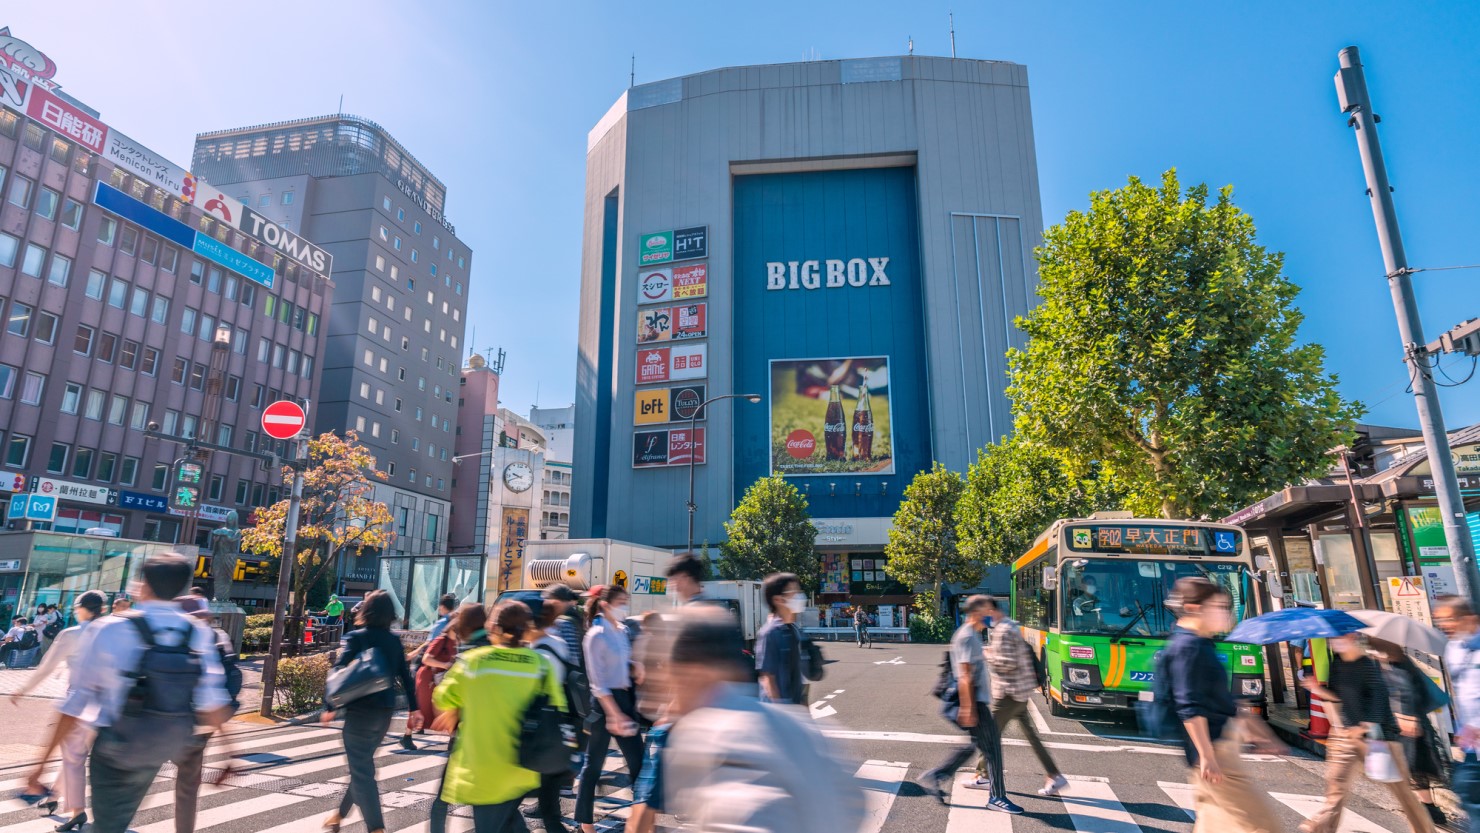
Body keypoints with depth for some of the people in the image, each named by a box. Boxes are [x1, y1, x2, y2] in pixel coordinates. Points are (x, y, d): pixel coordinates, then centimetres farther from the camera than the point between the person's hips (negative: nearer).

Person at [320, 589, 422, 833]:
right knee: (362, 765, 22)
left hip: (361, 710, -6)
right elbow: (405, 676, 8)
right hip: (385, 712, 6)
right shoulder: (394, 641, 7)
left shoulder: (355, 637, -7)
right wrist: (414, 708, 12)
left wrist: (329, 707, -7)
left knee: (361, 770, 0)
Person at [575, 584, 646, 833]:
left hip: (625, 697, 7)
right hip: (604, 702, -7)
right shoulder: (596, 635, -16)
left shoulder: (623, 631, 6)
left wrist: (634, 668, -3)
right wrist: (615, 715, -19)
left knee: (637, 759, 11)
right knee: (594, 764, 7)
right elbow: (598, 683, -17)